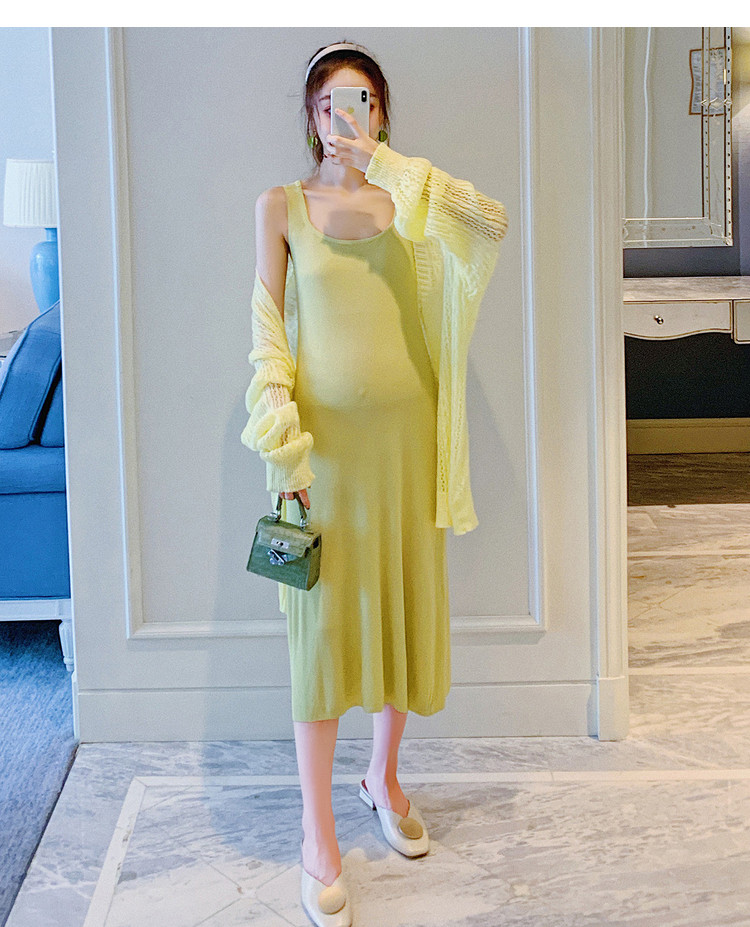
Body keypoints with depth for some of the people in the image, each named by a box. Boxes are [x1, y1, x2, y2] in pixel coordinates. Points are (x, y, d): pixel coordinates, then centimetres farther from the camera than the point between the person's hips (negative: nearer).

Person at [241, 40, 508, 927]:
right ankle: (317, 837, 10)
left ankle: (384, 776, 34)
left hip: (405, 429, 3)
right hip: (324, 433, -2)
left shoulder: (407, 199, 6)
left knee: (405, 604, 11)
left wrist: (383, 164, -17)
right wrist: (281, 448, -11)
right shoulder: (281, 204, 2)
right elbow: (266, 331, -2)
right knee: (321, 622, 0)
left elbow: (490, 221, -15)